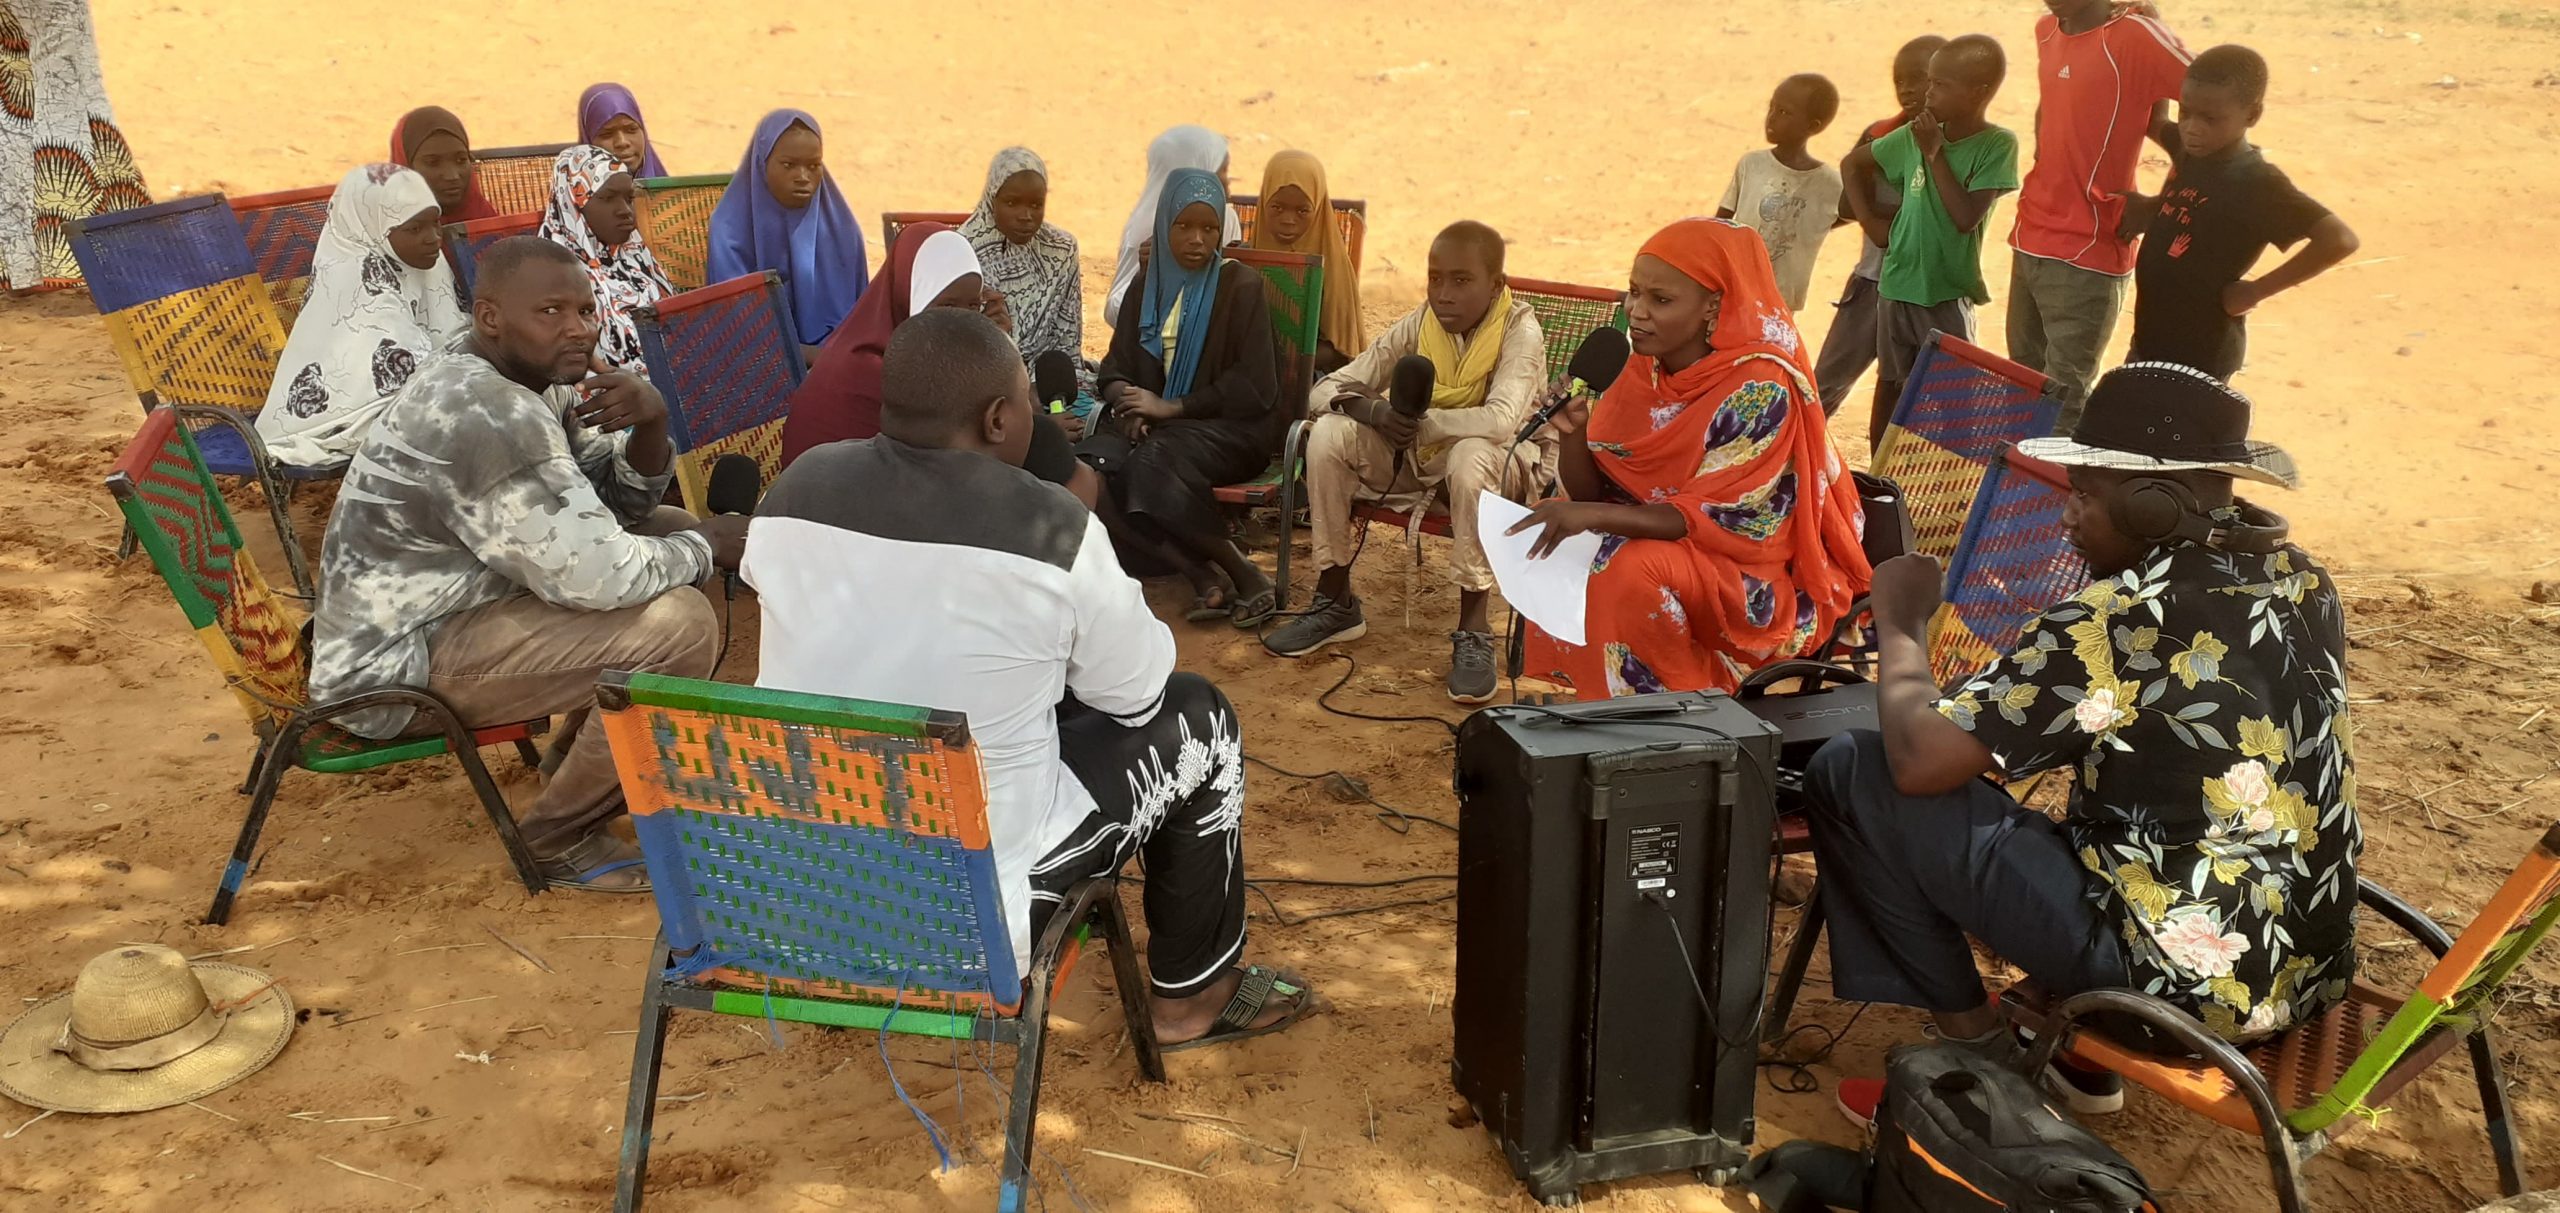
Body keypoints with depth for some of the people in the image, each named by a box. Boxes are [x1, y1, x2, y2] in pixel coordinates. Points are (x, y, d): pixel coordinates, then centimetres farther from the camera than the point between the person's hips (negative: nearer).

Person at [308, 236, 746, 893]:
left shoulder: (525, 375, 4)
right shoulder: (485, 415, -26)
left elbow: (624, 503, 7)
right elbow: (597, 576, -28)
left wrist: (649, 424, -13)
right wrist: (705, 546, -11)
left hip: (448, 601, 11)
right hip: (397, 667, -10)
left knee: (670, 530, 13)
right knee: (678, 625, -24)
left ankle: (582, 753, 20)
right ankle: (560, 838, -6)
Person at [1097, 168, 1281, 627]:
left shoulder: (1240, 287, -1)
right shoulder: (1147, 288, 14)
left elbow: (1256, 388, -8)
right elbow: (1114, 369, 14)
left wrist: (1172, 407, -12)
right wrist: (1128, 409, -10)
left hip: (1230, 430, -5)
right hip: (1158, 431, 5)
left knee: (1153, 463, -36)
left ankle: (1246, 578, -24)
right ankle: (1204, 579, -28)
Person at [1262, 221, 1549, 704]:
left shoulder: (1519, 330, -19)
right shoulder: (1418, 324, -7)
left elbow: (1502, 420, -37)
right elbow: (1323, 391, -9)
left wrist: (1416, 422, -37)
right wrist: (1368, 408, -31)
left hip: (1501, 461, -4)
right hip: (1418, 452, 5)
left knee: (1472, 454, -39)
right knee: (1329, 433, -19)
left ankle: (1474, 630, -28)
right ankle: (1336, 602, -7)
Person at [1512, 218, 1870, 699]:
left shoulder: (1759, 390, -22)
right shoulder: (1646, 371, -2)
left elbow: (1712, 519, -25)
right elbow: (1589, 493, 1)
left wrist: (1594, 515, -35)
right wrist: (1573, 429, -19)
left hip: (1760, 580, -7)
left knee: (1634, 568, -30)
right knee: (1553, 539, -10)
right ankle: (1591, 697, 3)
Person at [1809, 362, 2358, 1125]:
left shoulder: (2116, 624, -21)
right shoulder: (2302, 583, 4)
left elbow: (1918, 758, -21)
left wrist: (1900, 624, -3)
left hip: (2179, 984, -8)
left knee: (1849, 775, -5)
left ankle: (1975, 1045, 9)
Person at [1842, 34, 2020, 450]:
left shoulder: (1997, 145, -11)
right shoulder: (1916, 135, 0)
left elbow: (1966, 217, -21)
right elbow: (1852, 163, 14)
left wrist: (1935, 153, -18)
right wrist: (1869, 219, 4)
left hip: (1948, 295, -5)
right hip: (1896, 286, 5)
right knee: (1889, 389, 15)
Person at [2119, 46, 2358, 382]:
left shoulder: (2255, 182, -22)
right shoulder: (2191, 152, 2)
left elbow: (2339, 240, -29)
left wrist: (2255, 291, -23)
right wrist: (2143, 209, 4)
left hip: (2200, 356, -9)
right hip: (2149, 341, 9)